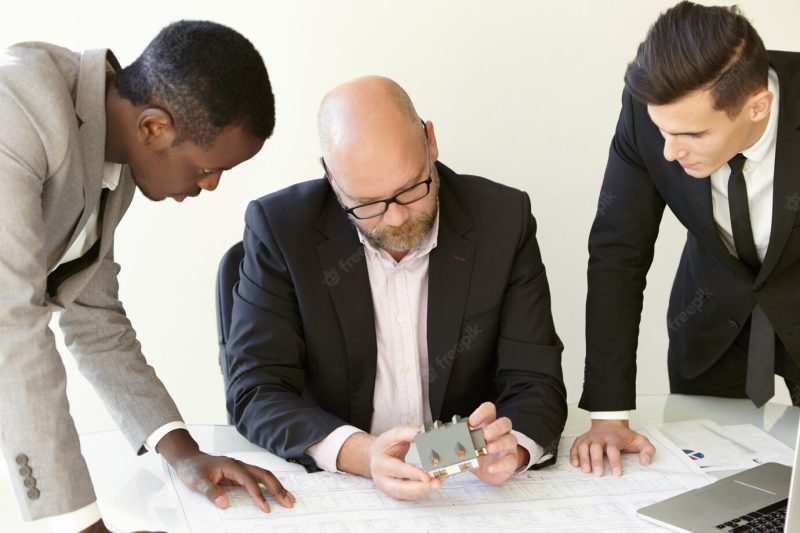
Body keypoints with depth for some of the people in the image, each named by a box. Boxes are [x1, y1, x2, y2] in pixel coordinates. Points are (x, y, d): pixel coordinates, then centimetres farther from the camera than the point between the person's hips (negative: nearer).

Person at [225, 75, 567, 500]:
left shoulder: (502, 219, -6)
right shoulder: (281, 227, -9)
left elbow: (536, 384, -3)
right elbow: (256, 392, -11)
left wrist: (512, 446, -26)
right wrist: (361, 454, -29)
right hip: (331, 488, -1)